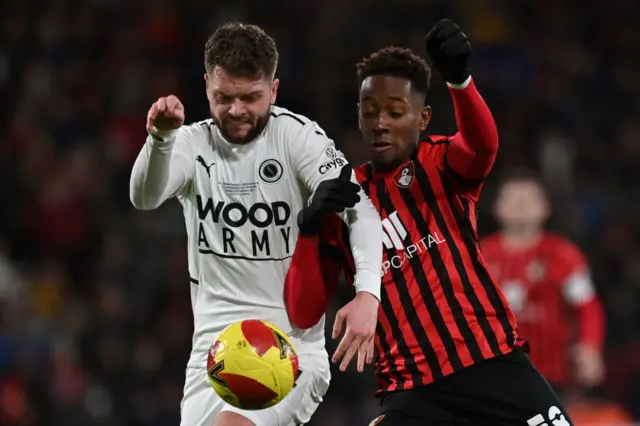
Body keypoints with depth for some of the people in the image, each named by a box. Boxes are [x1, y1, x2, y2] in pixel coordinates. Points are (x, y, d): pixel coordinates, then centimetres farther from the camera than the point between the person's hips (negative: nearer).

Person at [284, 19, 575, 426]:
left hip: (496, 368, -1)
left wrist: (459, 78, -41)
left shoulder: (442, 164, 5)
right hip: (414, 390, 1)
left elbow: (482, 144, -20)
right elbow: (304, 314, 5)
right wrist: (310, 229, -10)